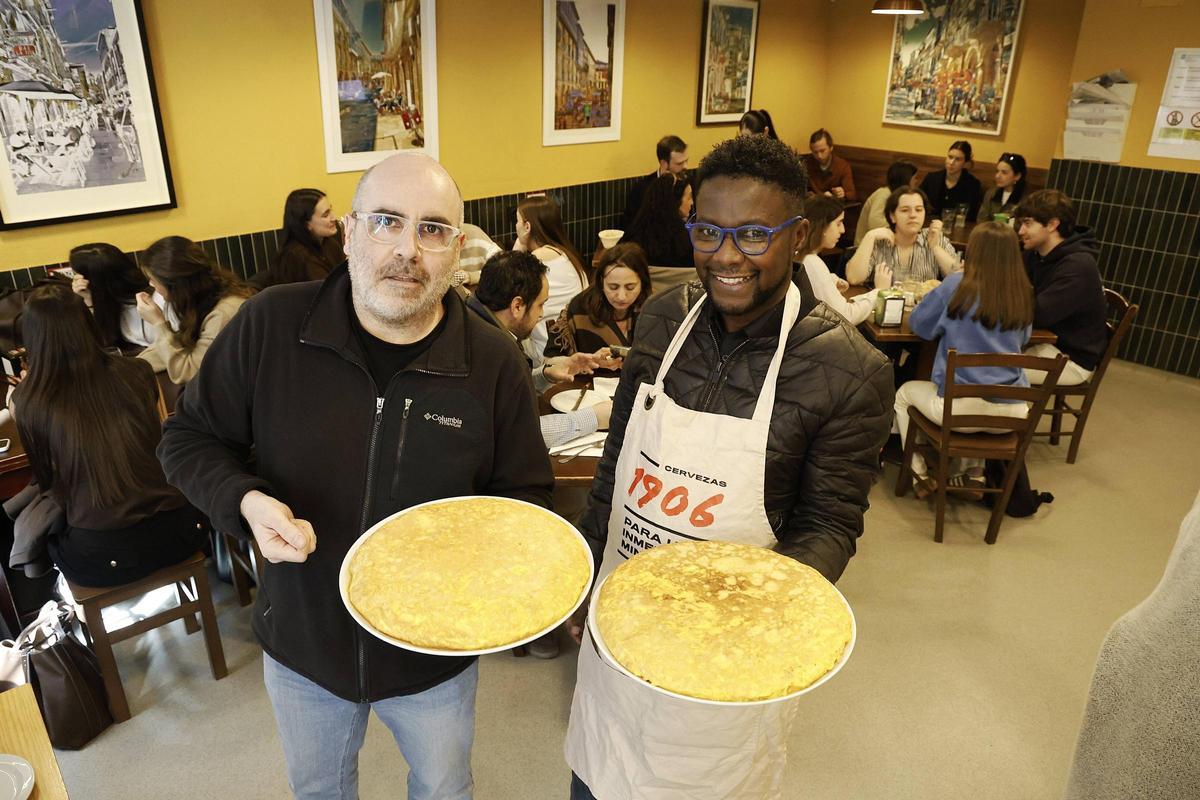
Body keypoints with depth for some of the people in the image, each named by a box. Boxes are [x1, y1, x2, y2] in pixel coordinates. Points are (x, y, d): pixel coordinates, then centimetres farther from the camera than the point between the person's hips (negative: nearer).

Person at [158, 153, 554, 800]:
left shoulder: (494, 362, -15)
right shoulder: (271, 325, -17)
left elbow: (525, 493, -3)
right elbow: (189, 438, -4)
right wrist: (246, 502, -23)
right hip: (301, 644, 1)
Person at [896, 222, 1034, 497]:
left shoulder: (958, 285, -9)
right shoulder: (1023, 294, 4)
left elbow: (919, 324, 4)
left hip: (962, 407, -5)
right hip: (1013, 412, 5)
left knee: (904, 393, 24)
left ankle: (920, 476, 24)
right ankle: (974, 474, 31)